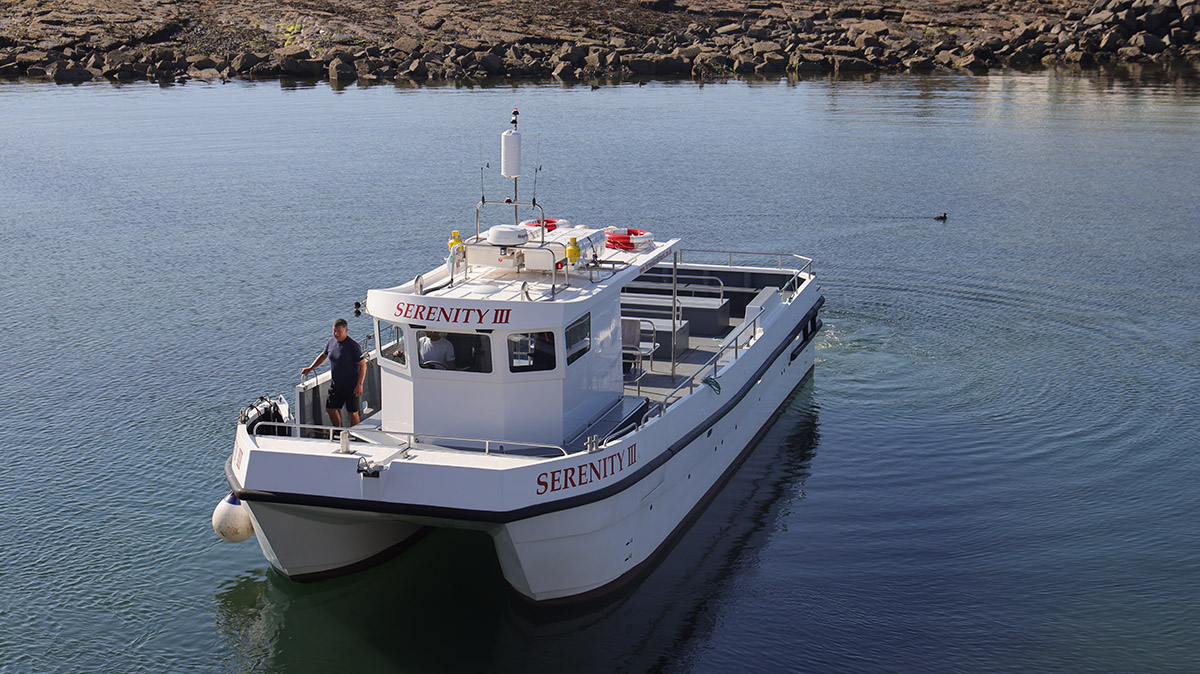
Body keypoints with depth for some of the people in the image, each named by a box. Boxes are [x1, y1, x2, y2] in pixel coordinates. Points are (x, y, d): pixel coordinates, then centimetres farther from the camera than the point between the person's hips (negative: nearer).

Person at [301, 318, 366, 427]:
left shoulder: (353, 346, -18)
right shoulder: (331, 342, 2)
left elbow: (363, 365, -16)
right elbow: (323, 356, 21)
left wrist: (359, 384, -21)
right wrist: (310, 368, 16)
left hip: (351, 386, -7)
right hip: (335, 385, 7)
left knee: (353, 413, 2)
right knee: (330, 409, 13)